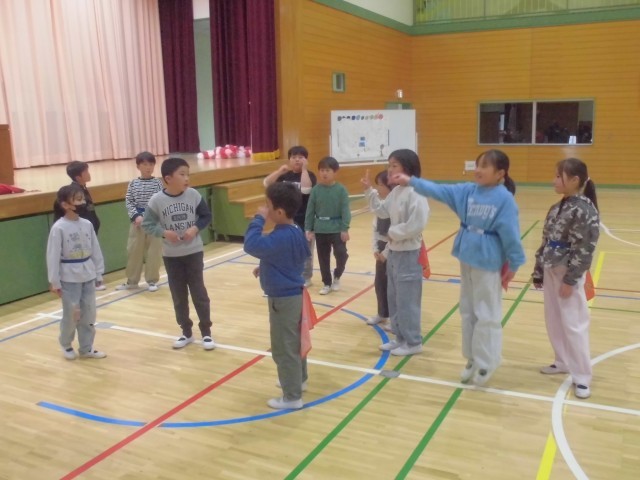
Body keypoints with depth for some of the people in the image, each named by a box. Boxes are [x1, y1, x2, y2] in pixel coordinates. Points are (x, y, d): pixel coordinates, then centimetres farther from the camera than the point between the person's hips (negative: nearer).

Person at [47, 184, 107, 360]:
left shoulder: (87, 224, 2)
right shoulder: (58, 228, -12)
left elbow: (96, 251, 8)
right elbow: (53, 256, -11)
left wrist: (99, 274, 9)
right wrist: (54, 281, -10)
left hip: (88, 276, 5)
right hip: (69, 278, -5)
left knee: (89, 314, 10)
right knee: (72, 314, 2)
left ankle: (86, 348, 24)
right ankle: (66, 345, 27)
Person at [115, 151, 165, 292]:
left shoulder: (157, 182, -3)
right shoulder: (133, 183, 3)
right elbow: (128, 202, 2)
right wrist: (136, 216, -12)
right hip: (137, 221, 2)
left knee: (154, 251, 5)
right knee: (134, 251, 8)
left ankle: (152, 280, 18)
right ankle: (132, 281, 21)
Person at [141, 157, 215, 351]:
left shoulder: (193, 195, -8)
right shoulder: (157, 200, -11)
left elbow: (206, 216, 3)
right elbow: (147, 224, -4)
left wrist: (195, 228, -14)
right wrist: (164, 232, -20)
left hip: (194, 252, 0)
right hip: (171, 256, 0)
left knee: (199, 292, 4)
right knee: (178, 296, 10)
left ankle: (206, 332, 17)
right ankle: (186, 332, 26)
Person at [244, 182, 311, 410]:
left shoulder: (281, 237, -27)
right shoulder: (296, 232, 4)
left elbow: (251, 245, -36)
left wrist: (259, 219, -23)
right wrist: (266, 268, 15)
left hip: (283, 298, -10)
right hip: (294, 294, 10)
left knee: (284, 349, 1)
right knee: (294, 342, 24)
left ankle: (292, 397, 12)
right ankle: (299, 379, 42)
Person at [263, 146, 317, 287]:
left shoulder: (309, 175, -8)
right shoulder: (285, 175, 3)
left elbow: (306, 189, -28)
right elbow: (266, 183, -5)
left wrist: (304, 169, -22)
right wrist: (280, 170, -15)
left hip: (304, 220, -4)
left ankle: (306, 277, 22)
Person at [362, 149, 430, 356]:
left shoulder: (416, 194, -21)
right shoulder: (396, 192, 7)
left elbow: (416, 225, -28)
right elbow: (382, 211, 19)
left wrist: (392, 232, -15)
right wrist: (369, 190, 9)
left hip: (408, 255, -9)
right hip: (393, 252, 10)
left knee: (407, 301, 2)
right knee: (393, 299, 18)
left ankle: (413, 342, 18)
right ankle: (400, 338, 32)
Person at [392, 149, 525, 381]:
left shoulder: (504, 199, -15)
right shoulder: (468, 190, 2)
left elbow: (510, 233, -14)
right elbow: (439, 191, 1)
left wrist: (514, 264, -11)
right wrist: (411, 181, -6)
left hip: (488, 262, -7)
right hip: (466, 258, 7)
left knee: (487, 315, 4)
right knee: (467, 311, 16)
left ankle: (486, 364, 18)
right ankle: (472, 359, 30)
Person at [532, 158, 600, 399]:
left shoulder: (585, 209, -17)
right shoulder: (557, 208, 9)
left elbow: (584, 249, -18)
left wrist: (570, 280, -18)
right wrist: (538, 272, 14)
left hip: (569, 274, -8)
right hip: (552, 271, 8)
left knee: (573, 324, -3)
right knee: (553, 321, 16)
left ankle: (582, 377, 9)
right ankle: (563, 362, 34)